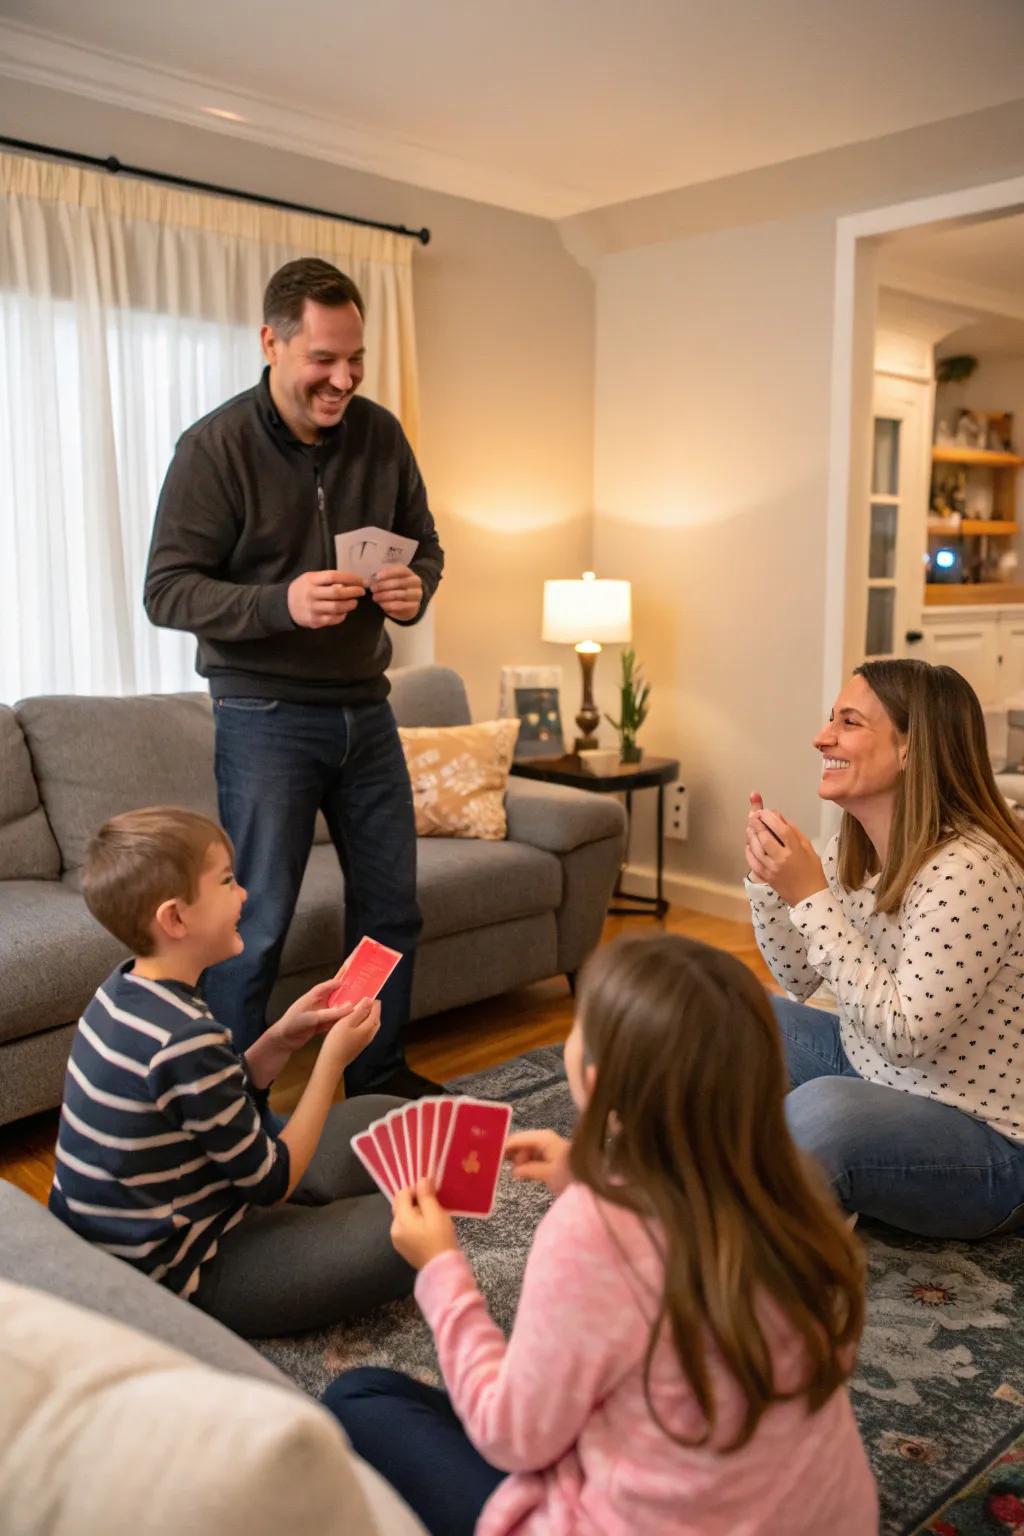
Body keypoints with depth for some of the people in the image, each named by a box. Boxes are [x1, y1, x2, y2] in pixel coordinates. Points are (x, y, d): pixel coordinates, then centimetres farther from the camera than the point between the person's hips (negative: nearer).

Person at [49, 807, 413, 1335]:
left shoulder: (127, 991, -2)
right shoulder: (186, 1039, -30)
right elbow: (274, 1182, -19)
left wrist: (280, 1039, -5)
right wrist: (333, 1058, -13)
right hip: (178, 1275, -9)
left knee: (389, 1118, 13)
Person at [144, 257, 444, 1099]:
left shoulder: (379, 434, 3)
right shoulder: (216, 446, -11)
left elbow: (425, 544, 13)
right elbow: (168, 590, -12)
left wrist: (416, 588, -11)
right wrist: (282, 602, -28)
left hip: (365, 707, 6)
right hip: (265, 716, -5)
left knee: (391, 907, 14)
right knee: (257, 927, -1)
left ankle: (379, 1073, 33)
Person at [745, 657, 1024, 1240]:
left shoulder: (967, 870, -27)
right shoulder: (854, 849, -1)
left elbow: (906, 1035, -28)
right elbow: (799, 980, 5)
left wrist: (811, 895, -29)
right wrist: (771, 879, -12)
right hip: (868, 1071, 9)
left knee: (822, 1110, -36)